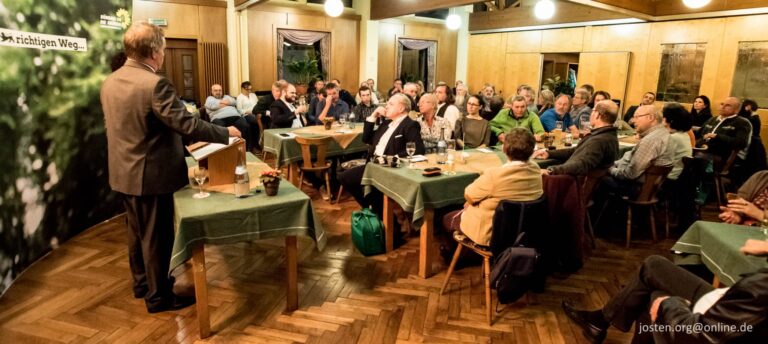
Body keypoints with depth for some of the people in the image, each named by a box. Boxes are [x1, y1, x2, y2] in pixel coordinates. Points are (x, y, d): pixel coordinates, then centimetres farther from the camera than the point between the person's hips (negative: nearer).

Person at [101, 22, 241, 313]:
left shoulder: (110, 82, 6)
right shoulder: (155, 84, -22)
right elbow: (187, 124, -25)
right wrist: (225, 133, -13)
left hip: (123, 172, 9)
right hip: (151, 174, -9)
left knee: (137, 232, 22)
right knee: (156, 237, 5)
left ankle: (141, 283, 38)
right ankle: (159, 297, 19)